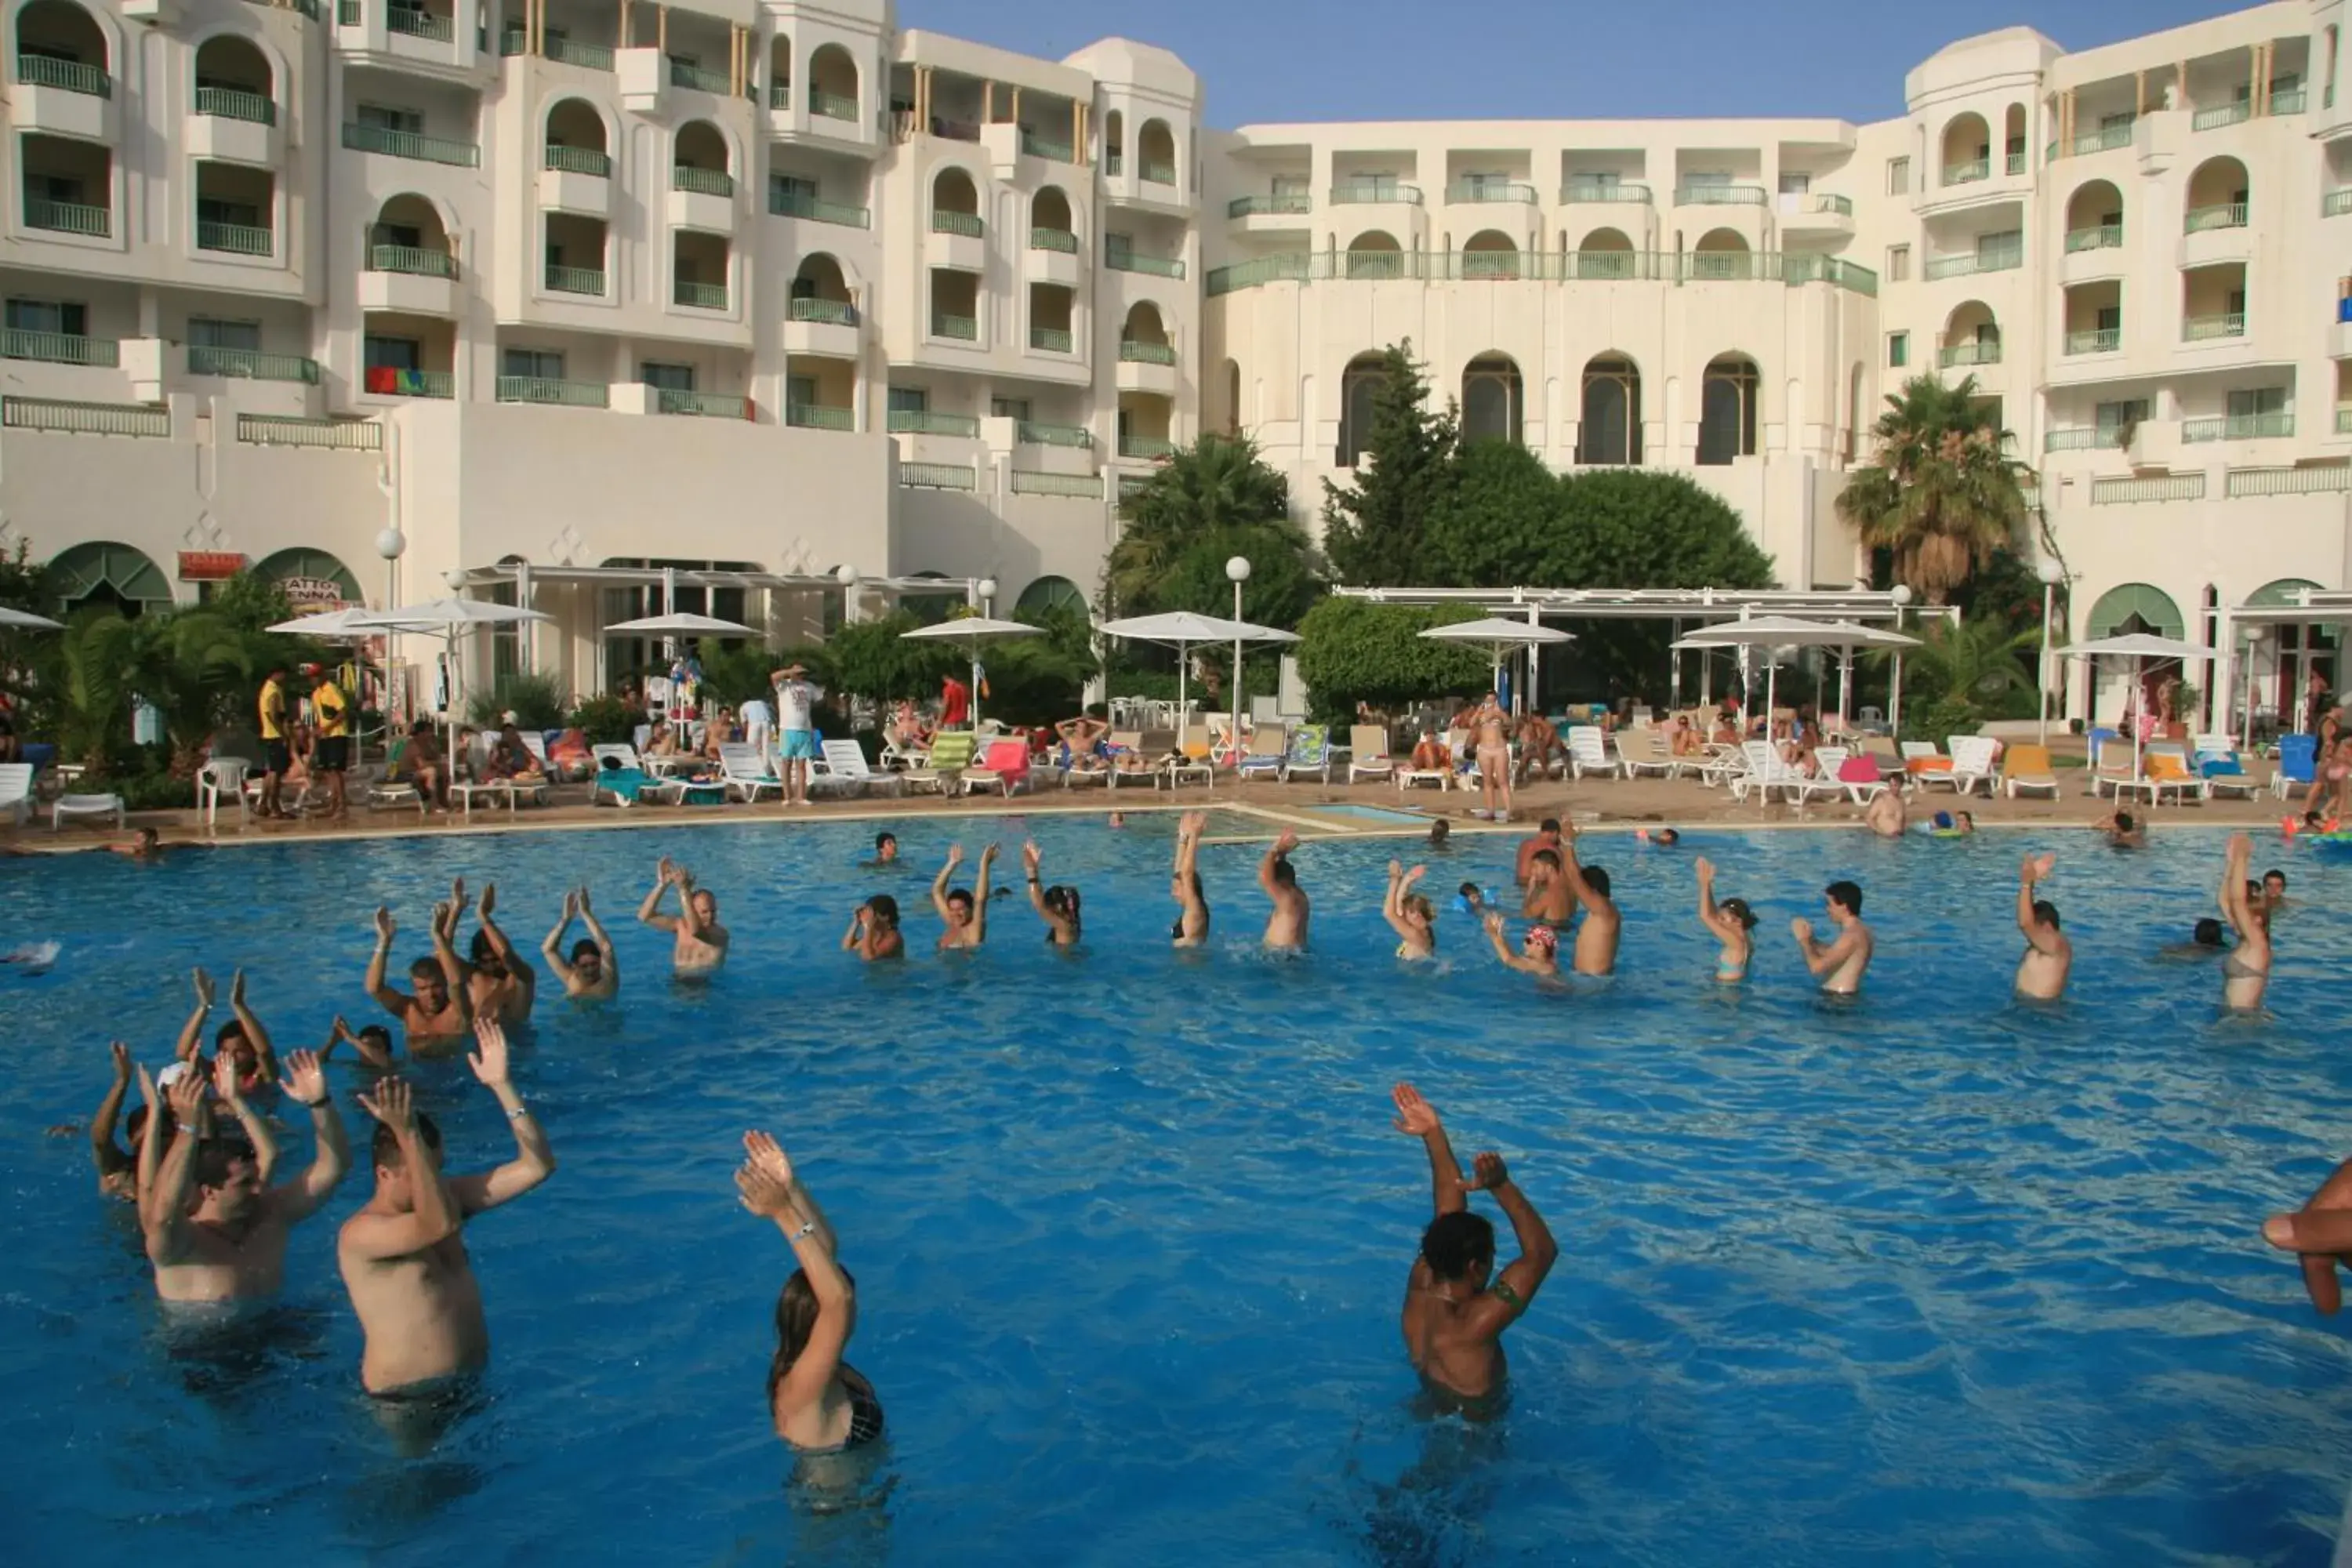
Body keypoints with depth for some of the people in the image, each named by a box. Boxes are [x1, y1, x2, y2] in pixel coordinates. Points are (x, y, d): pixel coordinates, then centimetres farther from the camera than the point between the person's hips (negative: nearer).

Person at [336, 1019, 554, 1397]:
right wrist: (407, 1135, -40)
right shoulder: (360, 1233, -19)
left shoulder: (448, 1194, 2)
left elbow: (537, 1165, -4)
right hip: (406, 1397, -6)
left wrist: (501, 1085, -12)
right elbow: (442, 1224, -38)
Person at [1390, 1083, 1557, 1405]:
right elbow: (1543, 1251, -36)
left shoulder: (1421, 1285, -16)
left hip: (1429, 1404, 7)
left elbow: (1449, 1210, -9)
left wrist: (1433, 1133, -13)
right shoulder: (1471, 1325, -35)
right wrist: (1501, 1185, -45)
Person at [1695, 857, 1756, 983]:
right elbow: (1713, 913, 8)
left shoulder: (1738, 942, -21)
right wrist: (1707, 884, 0)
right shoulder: (1740, 937, 4)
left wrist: (1705, 884, -20)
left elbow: (1705, 916, -25)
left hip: (1730, 990, -8)